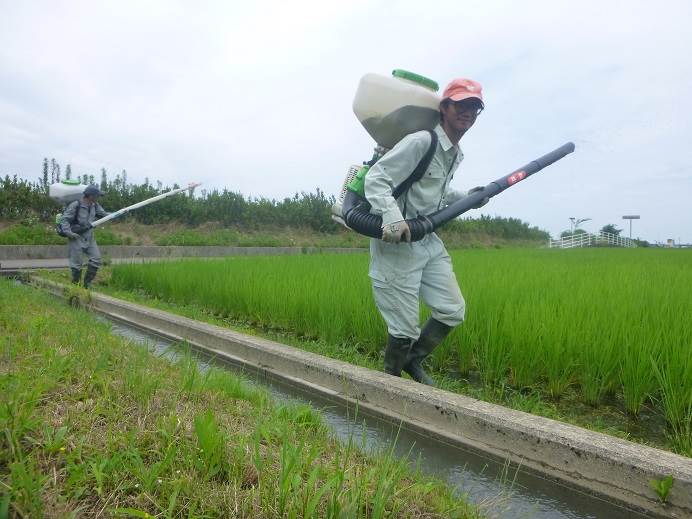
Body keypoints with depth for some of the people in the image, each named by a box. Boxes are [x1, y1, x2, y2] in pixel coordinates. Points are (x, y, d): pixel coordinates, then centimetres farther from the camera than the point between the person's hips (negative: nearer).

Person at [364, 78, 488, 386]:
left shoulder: (455, 155, 14)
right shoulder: (420, 142, -15)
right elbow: (376, 178, -22)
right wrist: (392, 216, -36)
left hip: (429, 241, 9)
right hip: (396, 243, -9)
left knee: (453, 311, 9)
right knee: (406, 326, -3)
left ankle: (413, 360, 31)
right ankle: (391, 379, 24)